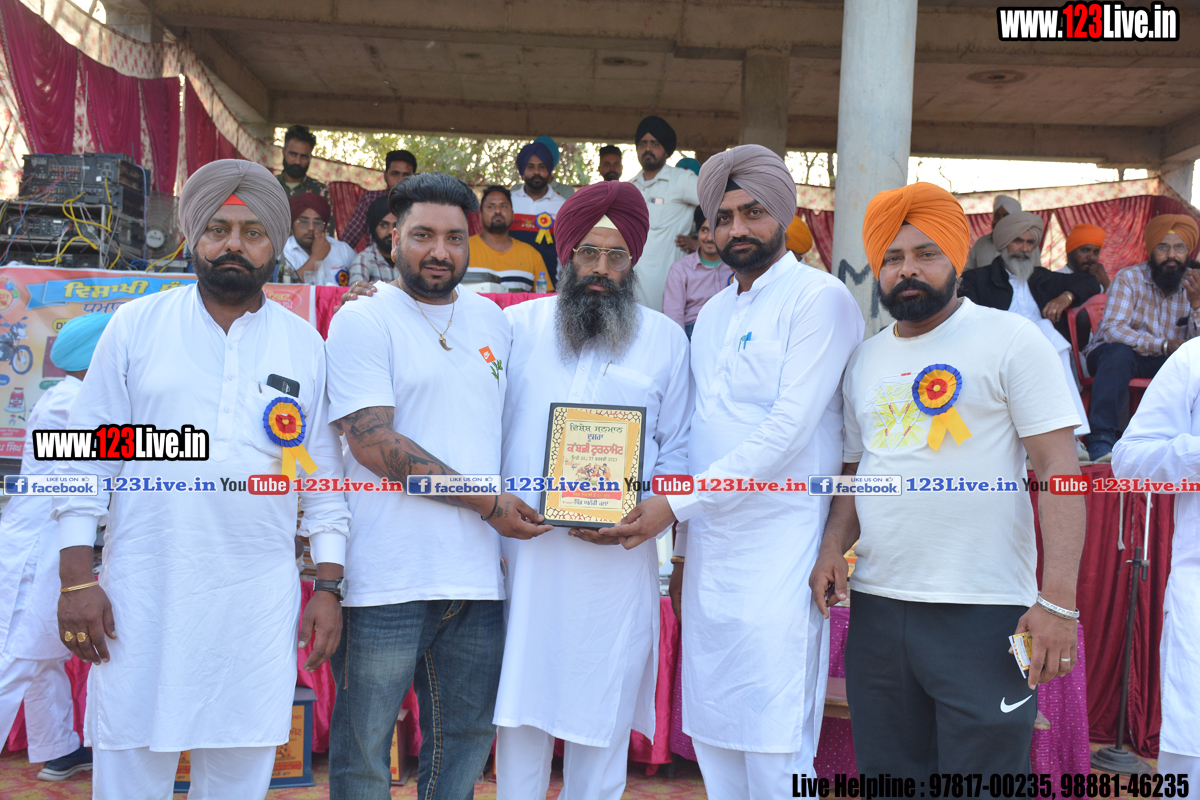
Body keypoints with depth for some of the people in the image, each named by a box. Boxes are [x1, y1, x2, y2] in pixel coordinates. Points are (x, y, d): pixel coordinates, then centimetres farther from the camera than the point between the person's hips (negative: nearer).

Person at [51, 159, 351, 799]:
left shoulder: (306, 346, 7)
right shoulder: (136, 325, 4)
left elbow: (324, 472, 8)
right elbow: (89, 452, 3)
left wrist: (328, 586, 4)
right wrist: (77, 577, -3)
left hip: (260, 601, 1)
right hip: (143, 594, -1)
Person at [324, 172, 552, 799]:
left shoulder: (491, 319, 15)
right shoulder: (363, 320, -4)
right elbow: (372, 442, -13)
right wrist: (487, 503, -14)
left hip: (476, 574, 6)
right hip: (388, 577, -5)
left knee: (469, 737, 14)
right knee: (363, 748, 6)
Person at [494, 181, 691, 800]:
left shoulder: (665, 340, 8)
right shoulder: (518, 326, 8)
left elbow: (677, 449, 7)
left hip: (616, 560, 0)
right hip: (522, 552, 0)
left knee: (602, 716, 6)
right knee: (519, 707, 5)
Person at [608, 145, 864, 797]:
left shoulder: (819, 297, -6)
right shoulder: (712, 315, 18)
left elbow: (788, 429, -16)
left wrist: (675, 503, -16)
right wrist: (683, 541, 15)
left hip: (776, 554, -7)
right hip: (707, 551, 7)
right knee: (711, 740, 12)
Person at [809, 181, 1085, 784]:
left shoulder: (1011, 340, -3)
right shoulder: (865, 360, 15)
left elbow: (1059, 469, -9)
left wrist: (1058, 601, -16)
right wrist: (832, 547, 1)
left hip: (983, 614, -5)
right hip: (876, 608, 6)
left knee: (981, 779, 2)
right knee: (886, 775, 14)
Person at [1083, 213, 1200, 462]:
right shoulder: (1129, 278, -11)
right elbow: (1112, 329, -25)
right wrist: (1163, 345, -34)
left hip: (1168, 362, 3)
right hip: (1113, 355, -3)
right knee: (1119, 352, -36)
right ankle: (1101, 439, -37)